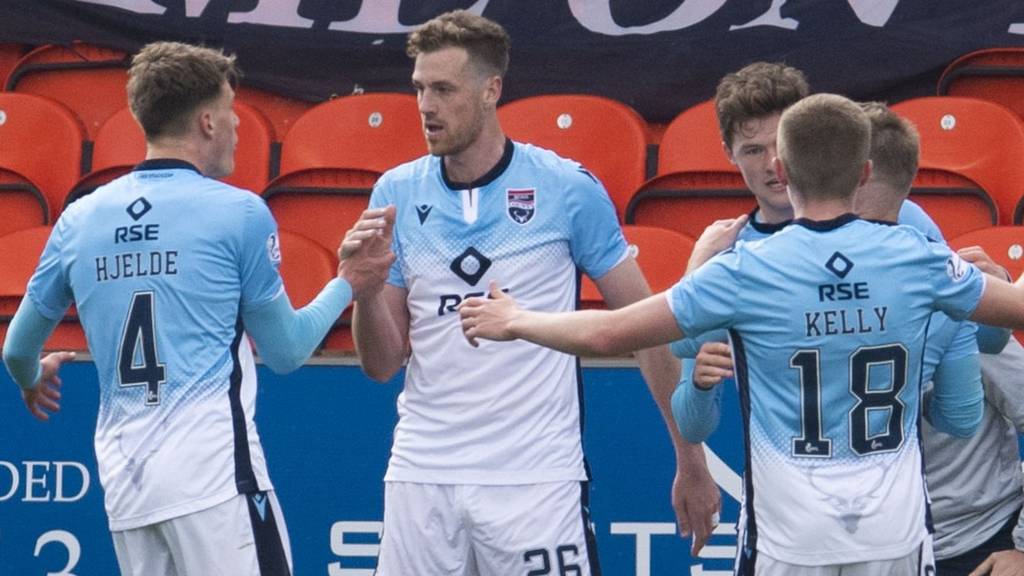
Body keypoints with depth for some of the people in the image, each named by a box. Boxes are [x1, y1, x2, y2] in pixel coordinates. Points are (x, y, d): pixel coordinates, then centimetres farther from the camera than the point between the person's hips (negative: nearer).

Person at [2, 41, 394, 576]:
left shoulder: (79, 218, 10)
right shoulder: (238, 212, -3)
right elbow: (285, 351, 4)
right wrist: (347, 284, 18)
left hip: (124, 486, 6)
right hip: (212, 474, -5)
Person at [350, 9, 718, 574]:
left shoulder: (568, 189, -3)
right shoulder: (396, 194, 5)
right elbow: (382, 364, 6)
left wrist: (691, 463, 0)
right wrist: (365, 291, -14)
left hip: (536, 479, -3)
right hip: (421, 478, 3)